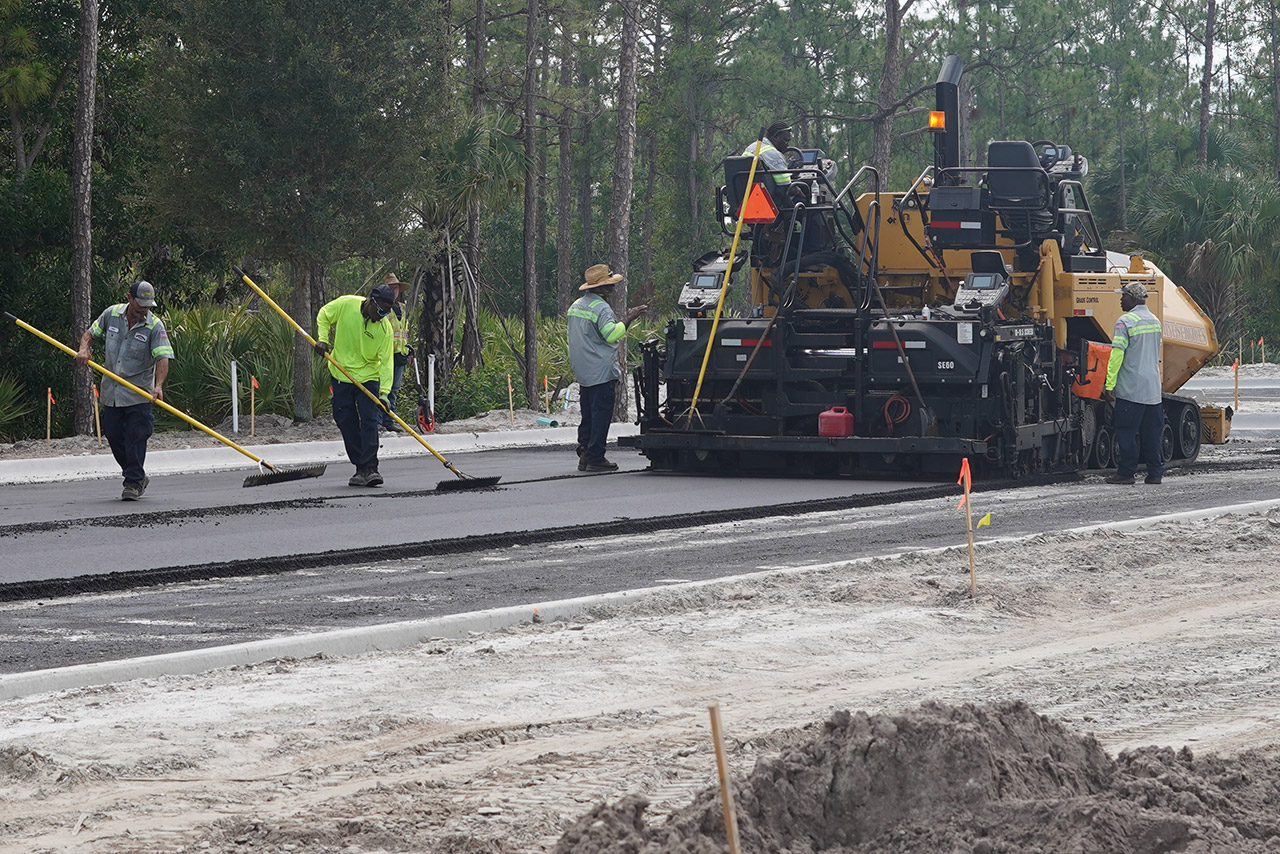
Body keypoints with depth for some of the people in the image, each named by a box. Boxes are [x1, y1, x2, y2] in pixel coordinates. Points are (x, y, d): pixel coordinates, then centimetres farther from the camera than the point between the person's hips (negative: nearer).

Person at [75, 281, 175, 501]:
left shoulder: (155, 326, -11)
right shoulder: (111, 314, 1)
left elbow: (163, 358, -21)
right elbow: (90, 333, 14)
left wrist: (158, 386, -36)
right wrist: (84, 349, -8)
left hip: (139, 393, -4)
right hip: (110, 390, 4)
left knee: (136, 437, -8)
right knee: (114, 435, 7)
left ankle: (133, 483, 0)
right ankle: (138, 476, 23)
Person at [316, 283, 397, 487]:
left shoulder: (385, 328, -14)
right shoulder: (346, 304, -12)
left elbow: (386, 362, -17)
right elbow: (324, 315, 7)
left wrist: (384, 393, -27)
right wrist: (323, 339, -8)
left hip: (368, 378, -2)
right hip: (341, 376, 2)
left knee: (369, 422, -13)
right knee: (347, 423, 3)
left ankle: (370, 468, -13)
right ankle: (360, 467, 12)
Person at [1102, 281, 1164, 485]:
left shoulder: (1125, 321, -11)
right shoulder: (1155, 321, 13)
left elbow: (1117, 355, -15)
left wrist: (1109, 385, -13)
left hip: (1130, 389, -7)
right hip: (1153, 389, 7)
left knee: (1126, 430, -1)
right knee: (1151, 431, 10)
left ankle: (1126, 472, 0)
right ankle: (1155, 472, 11)